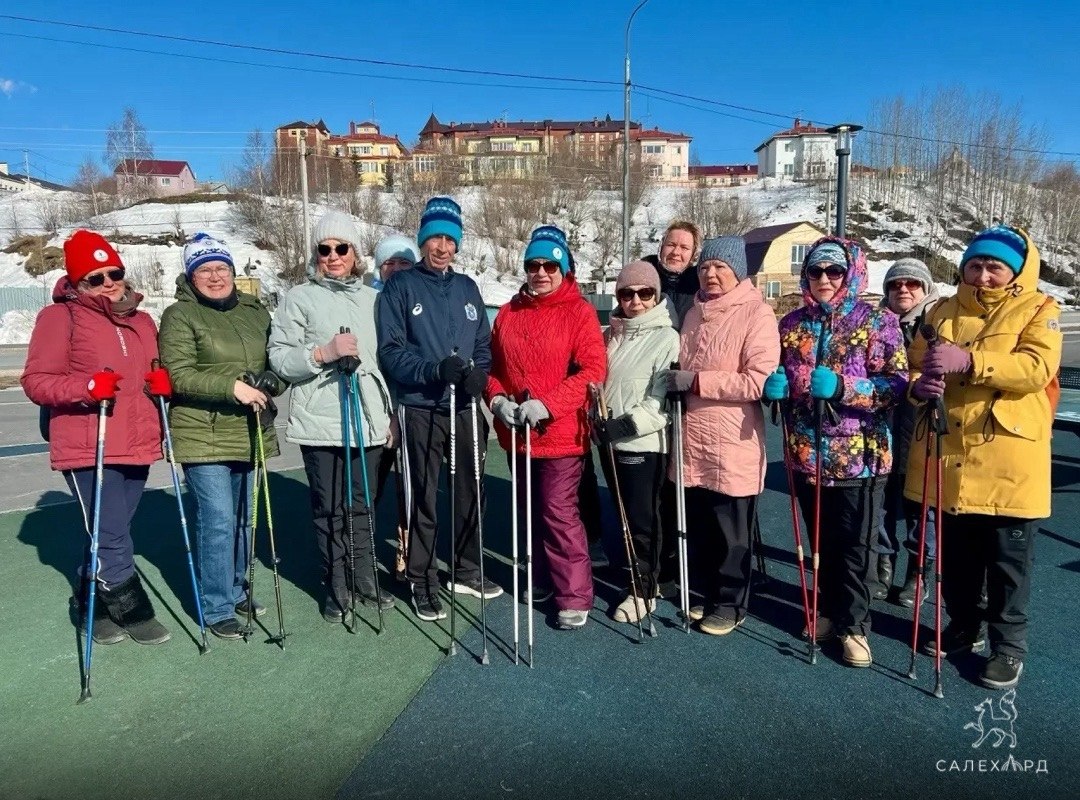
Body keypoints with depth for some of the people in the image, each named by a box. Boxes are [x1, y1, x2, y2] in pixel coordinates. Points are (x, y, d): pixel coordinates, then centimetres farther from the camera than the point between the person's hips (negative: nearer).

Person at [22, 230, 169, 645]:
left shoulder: (142, 321, 14)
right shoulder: (60, 317, -4)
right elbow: (36, 381, -6)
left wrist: (162, 381, 2)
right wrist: (87, 386, -23)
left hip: (136, 446, 6)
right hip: (87, 451, -6)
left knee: (110, 536, 16)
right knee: (113, 539, -3)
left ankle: (95, 605, 35)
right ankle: (133, 612, 15)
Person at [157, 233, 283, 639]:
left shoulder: (254, 310, 10)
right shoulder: (180, 316, -6)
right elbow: (179, 375, -14)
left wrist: (272, 381, -8)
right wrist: (233, 387, -25)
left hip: (247, 433, 6)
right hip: (203, 435, -6)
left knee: (242, 519, 16)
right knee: (218, 521, -6)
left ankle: (236, 590, 34)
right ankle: (217, 608, 8)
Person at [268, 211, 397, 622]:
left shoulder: (373, 298, 12)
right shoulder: (299, 298, 1)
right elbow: (279, 359, -5)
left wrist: (391, 415, 13)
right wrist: (324, 352, -20)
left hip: (369, 421, 3)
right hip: (321, 422, -3)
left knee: (363, 507, 12)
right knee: (330, 510, 6)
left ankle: (364, 580, 27)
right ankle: (336, 589, 21)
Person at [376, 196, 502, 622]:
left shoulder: (468, 287, 13)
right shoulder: (400, 287, -2)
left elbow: (484, 343, 13)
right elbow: (391, 350, -9)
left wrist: (478, 372, -8)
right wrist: (434, 370, -23)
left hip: (467, 407, 5)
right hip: (422, 409, -4)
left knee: (471, 493, 13)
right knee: (423, 499, 2)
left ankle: (466, 571, 31)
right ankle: (423, 582, 16)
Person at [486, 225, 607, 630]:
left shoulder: (579, 312, -6)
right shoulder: (509, 313, 10)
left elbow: (593, 369, -15)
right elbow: (494, 365, 13)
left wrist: (547, 404, -23)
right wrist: (497, 398, -8)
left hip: (561, 432, -6)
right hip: (517, 431, 6)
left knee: (559, 513, -7)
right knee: (532, 510, 17)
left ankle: (575, 596, 6)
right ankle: (545, 579, 34)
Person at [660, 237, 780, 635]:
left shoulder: (756, 313, -9)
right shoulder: (695, 313, 13)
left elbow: (759, 381, -19)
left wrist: (696, 381, -19)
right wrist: (675, 380, 6)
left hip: (733, 443, -6)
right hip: (693, 440, 6)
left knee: (731, 532, 7)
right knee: (700, 528, 15)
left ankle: (731, 603, 24)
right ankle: (711, 595, 33)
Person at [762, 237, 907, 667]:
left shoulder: (878, 322, -5)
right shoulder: (792, 323, 7)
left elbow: (897, 384, -12)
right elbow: (777, 380, 18)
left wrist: (843, 387, -25)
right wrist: (775, 385, -6)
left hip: (860, 455, -4)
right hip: (807, 453, 4)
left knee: (855, 546, 5)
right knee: (821, 542, 16)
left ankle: (854, 625, 21)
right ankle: (830, 610, 34)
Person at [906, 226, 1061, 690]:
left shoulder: (1039, 310, 0)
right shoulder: (943, 311, 11)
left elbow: (1037, 368, -17)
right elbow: (915, 364, 9)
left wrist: (970, 361, -31)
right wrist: (921, 383, -15)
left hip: (1008, 462, -4)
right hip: (950, 455, 4)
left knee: (1007, 562, 7)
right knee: (955, 555, 16)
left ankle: (1008, 645, 23)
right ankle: (964, 628, 34)